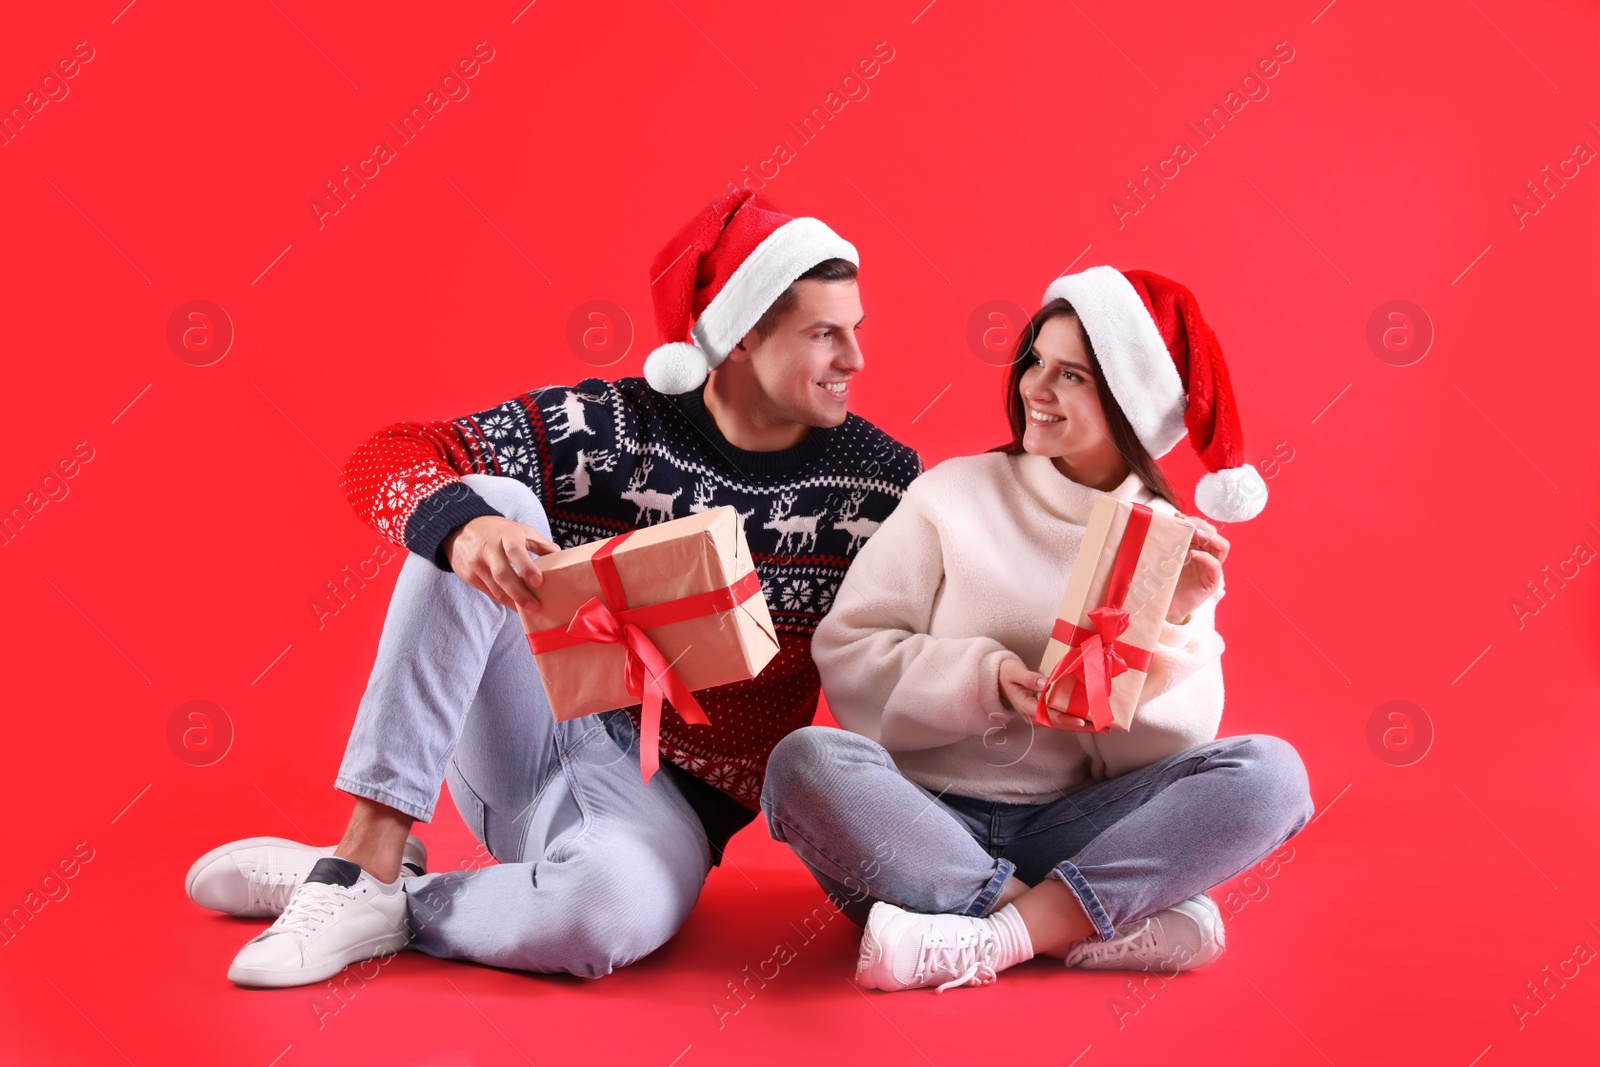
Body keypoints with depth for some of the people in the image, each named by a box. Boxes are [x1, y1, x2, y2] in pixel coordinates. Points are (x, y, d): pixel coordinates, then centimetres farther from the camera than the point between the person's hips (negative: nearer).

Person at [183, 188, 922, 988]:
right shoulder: (601, 427, -6)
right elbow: (382, 463, -13)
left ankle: (385, 911, -8)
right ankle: (368, 859, -22)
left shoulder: (879, 481, -4)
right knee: (487, 501, -22)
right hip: (526, 741, 2)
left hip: (668, 801, -1)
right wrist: (462, 525, -34)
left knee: (615, 905, -39)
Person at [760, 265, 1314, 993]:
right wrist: (990, 679, -18)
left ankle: (990, 939, -26)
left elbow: (1169, 750, 1)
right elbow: (845, 658, -6)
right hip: (923, 820, -1)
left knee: (1268, 773, -21)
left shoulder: (1170, 545, 7)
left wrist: (1172, 626, -14)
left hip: (1069, 833, 2)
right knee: (808, 760, -32)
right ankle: (1108, 926, -25)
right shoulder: (953, 495, 2)